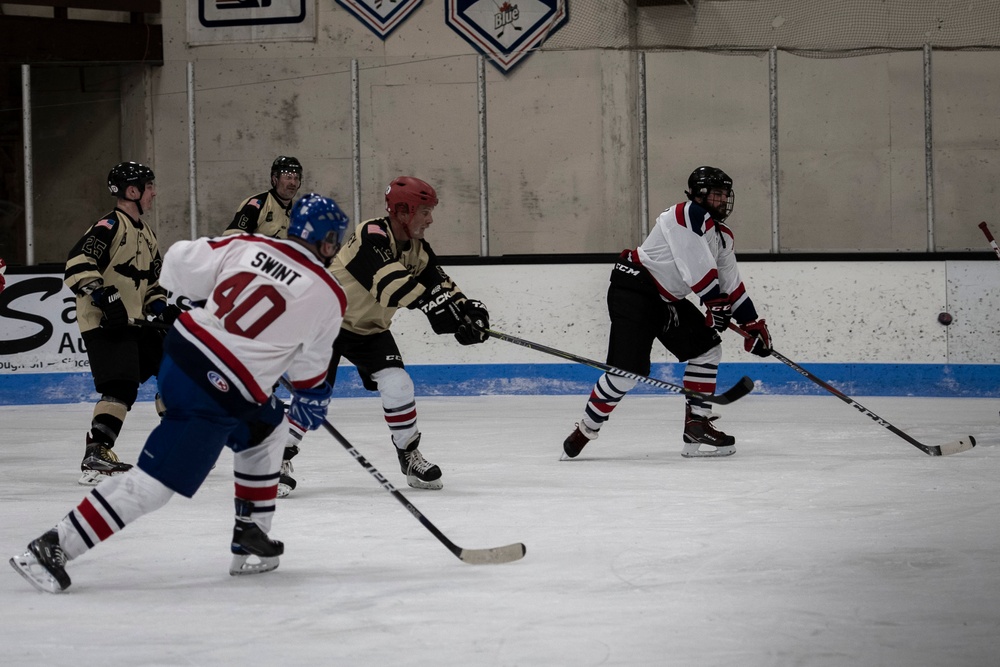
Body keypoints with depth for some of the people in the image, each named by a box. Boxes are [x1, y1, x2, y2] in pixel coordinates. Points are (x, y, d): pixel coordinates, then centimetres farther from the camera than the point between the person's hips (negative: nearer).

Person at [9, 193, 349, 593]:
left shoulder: (248, 246, 6)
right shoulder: (327, 296, -4)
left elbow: (179, 264, 8)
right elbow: (311, 367, 9)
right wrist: (311, 399, 30)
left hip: (180, 350, 8)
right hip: (213, 394, -8)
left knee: (266, 428, 26)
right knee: (155, 482, -6)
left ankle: (250, 539, 27)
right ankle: (52, 548, -10)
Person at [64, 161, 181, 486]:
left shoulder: (145, 234, 19)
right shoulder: (109, 226, -12)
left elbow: (150, 282, 26)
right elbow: (78, 264, -23)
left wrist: (162, 307, 9)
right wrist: (103, 297, -30)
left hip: (134, 322, 10)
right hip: (104, 324, -10)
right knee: (122, 386, -21)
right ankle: (95, 458, -26)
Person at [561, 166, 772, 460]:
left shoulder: (723, 236, 14)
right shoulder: (688, 215, -15)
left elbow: (732, 284, 18)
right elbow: (696, 265, -23)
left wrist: (753, 325, 13)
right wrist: (716, 302, -19)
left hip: (667, 300, 10)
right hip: (633, 289, -10)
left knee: (707, 348, 7)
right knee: (628, 368, -17)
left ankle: (697, 427, 7)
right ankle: (584, 432, -3)